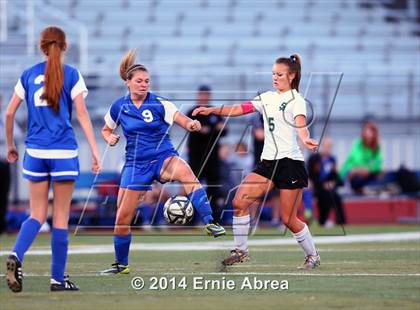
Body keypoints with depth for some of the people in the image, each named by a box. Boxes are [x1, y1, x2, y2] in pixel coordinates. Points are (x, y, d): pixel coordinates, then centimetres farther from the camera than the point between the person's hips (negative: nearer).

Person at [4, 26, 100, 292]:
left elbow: (9, 113, 8)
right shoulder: (71, 75, -1)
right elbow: (82, 115, -7)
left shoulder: (28, 75, 7)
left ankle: (16, 256, -19)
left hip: (35, 152, 3)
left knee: (38, 215, 9)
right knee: (61, 217, 5)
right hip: (64, 152, -3)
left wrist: (10, 146, 20)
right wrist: (95, 150, -6)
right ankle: (58, 278, 8)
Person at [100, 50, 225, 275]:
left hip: (163, 158, -2)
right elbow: (106, 130, 18)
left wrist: (192, 125, -42)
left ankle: (209, 223, -44)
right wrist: (110, 138, -6)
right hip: (136, 164, 2)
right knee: (122, 216, 0)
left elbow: (182, 120, -18)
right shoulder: (118, 108, 1)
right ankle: (121, 264, 22)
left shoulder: (159, 104, -7)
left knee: (185, 172, -37)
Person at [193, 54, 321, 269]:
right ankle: (240, 250, 2)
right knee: (239, 201, -9)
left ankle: (313, 256, 18)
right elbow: (239, 109, 12)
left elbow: (300, 123, -26)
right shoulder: (267, 98, 13)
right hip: (268, 162, 6)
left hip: (290, 162, -6)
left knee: (288, 219, -3)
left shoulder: (296, 100, -7)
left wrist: (305, 139, -48)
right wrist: (211, 110, 2)